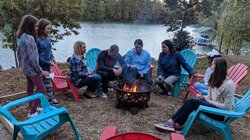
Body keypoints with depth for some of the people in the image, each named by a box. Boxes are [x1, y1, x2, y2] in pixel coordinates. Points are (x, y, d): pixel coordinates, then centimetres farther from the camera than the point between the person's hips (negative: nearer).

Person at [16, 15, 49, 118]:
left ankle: (32, 107, 33)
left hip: (25, 67, 10)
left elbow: (19, 52, 14)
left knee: (30, 87, 19)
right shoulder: (29, 38, -24)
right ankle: (32, 112, 2)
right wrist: (40, 71, -18)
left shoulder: (20, 36, 5)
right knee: (41, 89, -3)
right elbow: (32, 58, -25)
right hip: (31, 68, -10)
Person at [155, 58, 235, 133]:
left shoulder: (229, 84, -22)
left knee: (193, 102, -23)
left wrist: (209, 101, -17)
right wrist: (202, 97, -6)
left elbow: (227, 106, -22)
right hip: (214, 105, 8)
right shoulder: (215, 79, 5)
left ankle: (176, 124, -13)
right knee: (190, 101, -14)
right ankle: (174, 121, -16)